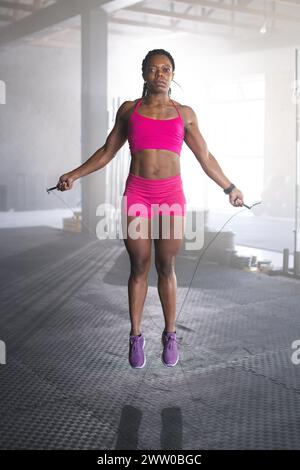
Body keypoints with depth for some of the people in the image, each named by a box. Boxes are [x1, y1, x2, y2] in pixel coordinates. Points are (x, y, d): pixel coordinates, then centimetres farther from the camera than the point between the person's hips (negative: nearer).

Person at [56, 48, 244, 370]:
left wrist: (229, 187, 14)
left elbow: (205, 157, 14)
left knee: (166, 268, 4)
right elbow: (107, 152, 15)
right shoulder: (129, 110, 11)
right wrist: (74, 175, 9)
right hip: (137, 194, 0)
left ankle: (170, 335, 16)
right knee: (139, 267, 3)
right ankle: (135, 337, 13)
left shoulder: (184, 113, 10)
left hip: (171, 195, 0)